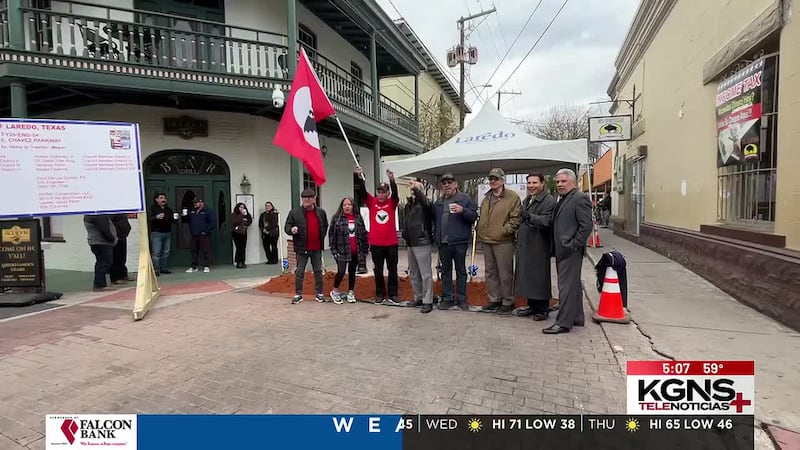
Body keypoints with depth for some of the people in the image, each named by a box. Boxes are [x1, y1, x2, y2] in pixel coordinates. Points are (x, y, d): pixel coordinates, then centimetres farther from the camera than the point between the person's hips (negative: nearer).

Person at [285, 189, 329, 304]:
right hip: (301, 248, -2)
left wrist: (321, 237, 8)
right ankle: (298, 294, 15)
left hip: (317, 248, 2)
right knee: (299, 272, 5)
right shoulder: (294, 212, -5)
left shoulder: (321, 212, 5)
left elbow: (325, 226, 19)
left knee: (318, 271, 10)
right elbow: (287, 227, -2)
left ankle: (319, 293, 21)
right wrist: (291, 229, -23)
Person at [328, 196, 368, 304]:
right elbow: (331, 235, -2)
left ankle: (351, 293, 26)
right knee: (341, 272, -8)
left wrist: (365, 250, 6)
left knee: (352, 272, 13)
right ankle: (335, 292, 14)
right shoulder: (336, 218, -2)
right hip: (342, 251, -3)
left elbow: (364, 234, 9)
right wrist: (333, 250, -7)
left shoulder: (358, 218, 6)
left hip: (355, 251, 3)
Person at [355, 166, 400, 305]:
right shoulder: (372, 202, 3)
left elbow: (395, 192, -17)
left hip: (391, 243, 0)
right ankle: (380, 295, 21)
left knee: (392, 270, 8)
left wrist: (392, 179, -35)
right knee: (378, 271, 9)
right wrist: (360, 178, -27)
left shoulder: (392, 202, 1)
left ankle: (393, 295, 18)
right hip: (375, 244, 1)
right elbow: (363, 192, -11)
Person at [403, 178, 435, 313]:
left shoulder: (423, 203, -8)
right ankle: (418, 297, 29)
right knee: (413, 273, 16)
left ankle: (427, 301, 4)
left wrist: (415, 188, -40)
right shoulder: (408, 205, 14)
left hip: (422, 243, -8)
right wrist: (405, 236, 17)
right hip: (410, 244, 8)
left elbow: (426, 202, -33)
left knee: (425, 273, -4)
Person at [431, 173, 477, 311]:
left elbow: (474, 217, -6)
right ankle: (447, 298, 19)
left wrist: (463, 210, -22)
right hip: (443, 243, 4)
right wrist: (435, 237, 12)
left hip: (459, 242, -4)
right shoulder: (438, 203, 14)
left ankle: (461, 299, 15)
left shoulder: (465, 199, 0)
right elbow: (434, 220, 21)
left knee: (461, 271, 6)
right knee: (445, 271, 10)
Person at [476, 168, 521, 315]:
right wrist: (480, 232, 12)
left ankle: (507, 302, 12)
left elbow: (516, 218, -10)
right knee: (490, 272, 13)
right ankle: (494, 300, 24)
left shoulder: (512, 197, -5)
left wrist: (504, 230, -15)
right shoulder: (486, 198, 16)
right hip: (487, 241, 7)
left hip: (503, 242, -7)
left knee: (505, 274, 0)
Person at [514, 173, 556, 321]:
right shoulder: (526, 200, 19)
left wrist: (530, 217, -37)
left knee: (540, 277, 0)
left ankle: (543, 309, 12)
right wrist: (519, 236, 18)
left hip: (539, 246, -8)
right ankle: (532, 306, 25)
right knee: (527, 275, 13)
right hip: (525, 244, 8)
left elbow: (546, 221, -24)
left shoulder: (549, 201, -10)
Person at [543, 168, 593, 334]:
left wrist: (573, 245, -17)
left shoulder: (580, 199, -11)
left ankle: (563, 323, -1)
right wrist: (557, 247, 12)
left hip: (570, 251, -10)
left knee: (567, 286, -6)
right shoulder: (562, 200, 17)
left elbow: (586, 225, -16)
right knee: (573, 285, 17)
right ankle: (576, 318, 27)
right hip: (562, 251, 10)